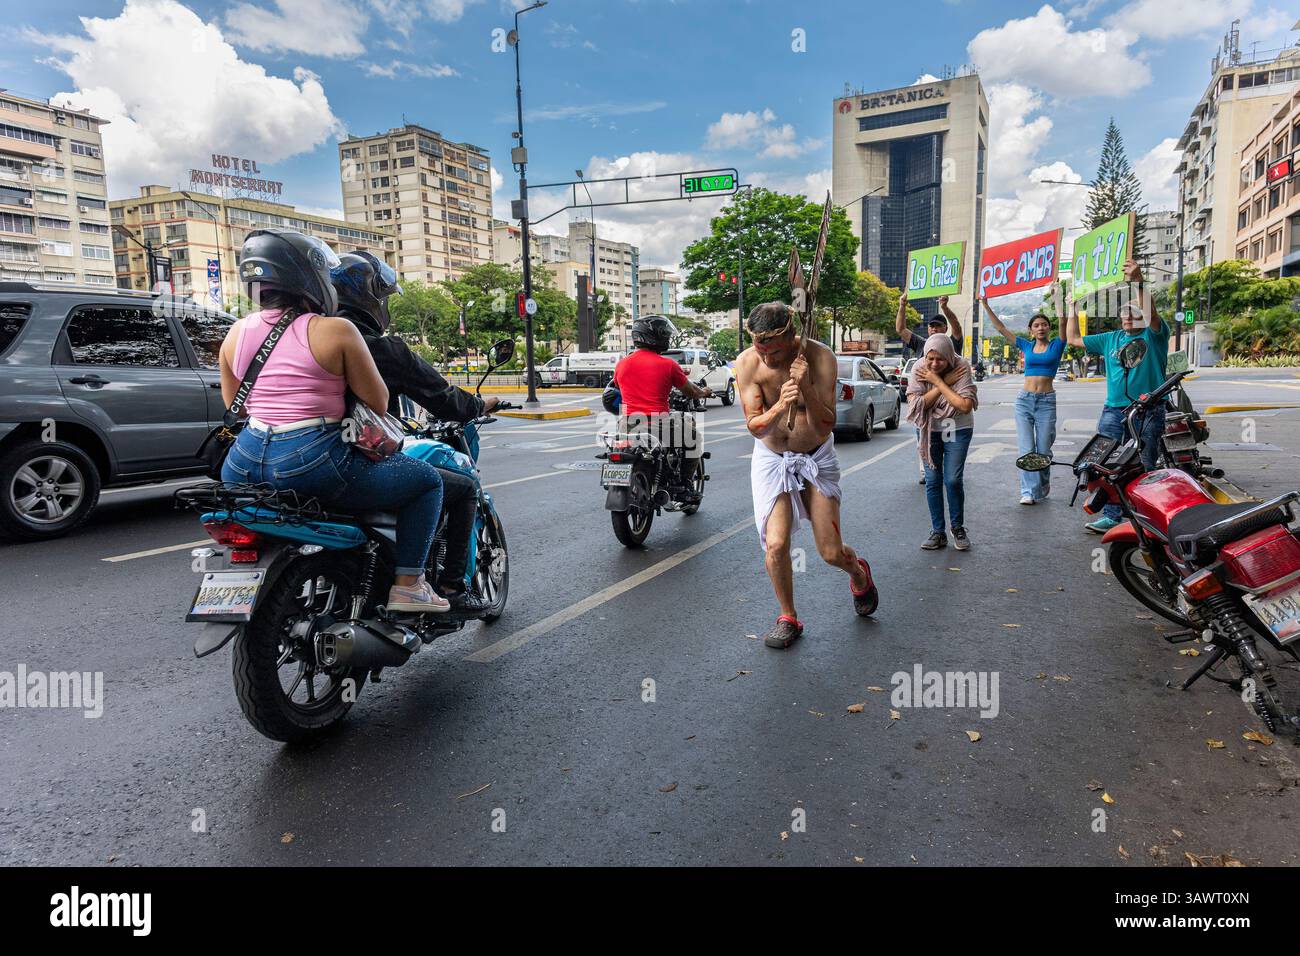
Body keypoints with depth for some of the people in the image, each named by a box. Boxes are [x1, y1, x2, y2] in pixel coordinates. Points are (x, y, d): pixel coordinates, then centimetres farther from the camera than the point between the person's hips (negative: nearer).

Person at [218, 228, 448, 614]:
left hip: (244, 466, 7)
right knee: (427, 480, 8)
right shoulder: (336, 330, -6)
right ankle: (408, 584, 4)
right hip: (311, 464, -6)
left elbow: (234, 407, 20)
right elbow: (378, 403, -2)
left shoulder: (236, 333, 10)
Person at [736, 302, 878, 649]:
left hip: (817, 458, -1)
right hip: (771, 459, 1)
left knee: (832, 553, 1)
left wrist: (807, 388, -37)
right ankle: (788, 619, 11)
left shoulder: (819, 357, -20)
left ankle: (859, 573, 39)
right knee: (775, 545, -14)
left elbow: (826, 427, -21)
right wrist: (779, 408, -38)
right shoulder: (747, 362, -17)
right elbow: (754, 426, -17)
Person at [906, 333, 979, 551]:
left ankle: (958, 528, 15)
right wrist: (945, 383, -25)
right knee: (933, 481, 1)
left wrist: (937, 381, -27)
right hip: (929, 430, 2)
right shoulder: (919, 369, -14)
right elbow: (916, 404, -20)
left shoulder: (961, 367, -20)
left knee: (953, 480, -6)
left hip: (957, 429, -2)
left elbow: (966, 406, -28)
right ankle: (937, 532, 11)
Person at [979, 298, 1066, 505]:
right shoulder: (1027, 346, 11)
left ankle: (1043, 485, 24)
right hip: (1024, 400, 2)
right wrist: (986, 305, 7)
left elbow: (1064, 324, -10)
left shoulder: (1056, 345, 5)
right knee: (1026, 448, -6)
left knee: (1043, 450, 2)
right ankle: (1029, 491, -8)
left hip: (1046, 402, -2)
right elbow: (1000, 328, 11)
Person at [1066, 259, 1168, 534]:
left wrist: (1138, 282, -33)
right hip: (1114, 411, 5)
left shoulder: (1154, 334, 1)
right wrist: (1073, 310, 21)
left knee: (1144, 469, 1)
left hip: (1148, 412, -4)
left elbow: (1151, 313, -20)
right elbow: (1074, 339, 25)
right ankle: (1111, 516, 5)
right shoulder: (1110, 339, 17)